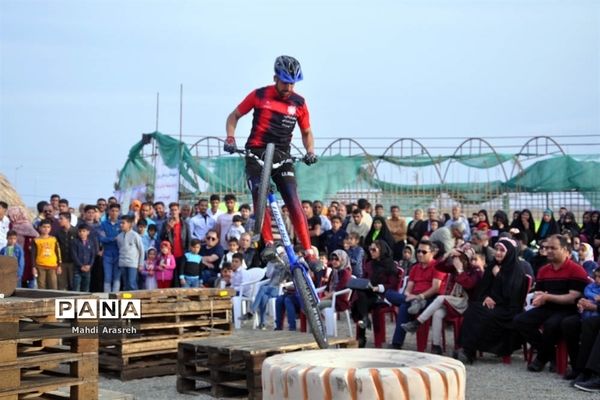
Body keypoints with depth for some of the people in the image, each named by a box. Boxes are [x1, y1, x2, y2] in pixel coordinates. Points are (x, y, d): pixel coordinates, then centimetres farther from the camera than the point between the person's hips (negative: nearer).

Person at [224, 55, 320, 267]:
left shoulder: (298, 103, 2)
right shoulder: (259, 95, -2)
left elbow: (306, 132, 14)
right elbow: (234, 116, 8)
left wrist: (310, 152, -6)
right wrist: (230, 138, -9)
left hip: (282, 156, 1)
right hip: (257, 153, -1)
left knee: (293, 201, -11)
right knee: (259, 197, -18)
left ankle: (309, 252, -11)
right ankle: (269, 244, -12)